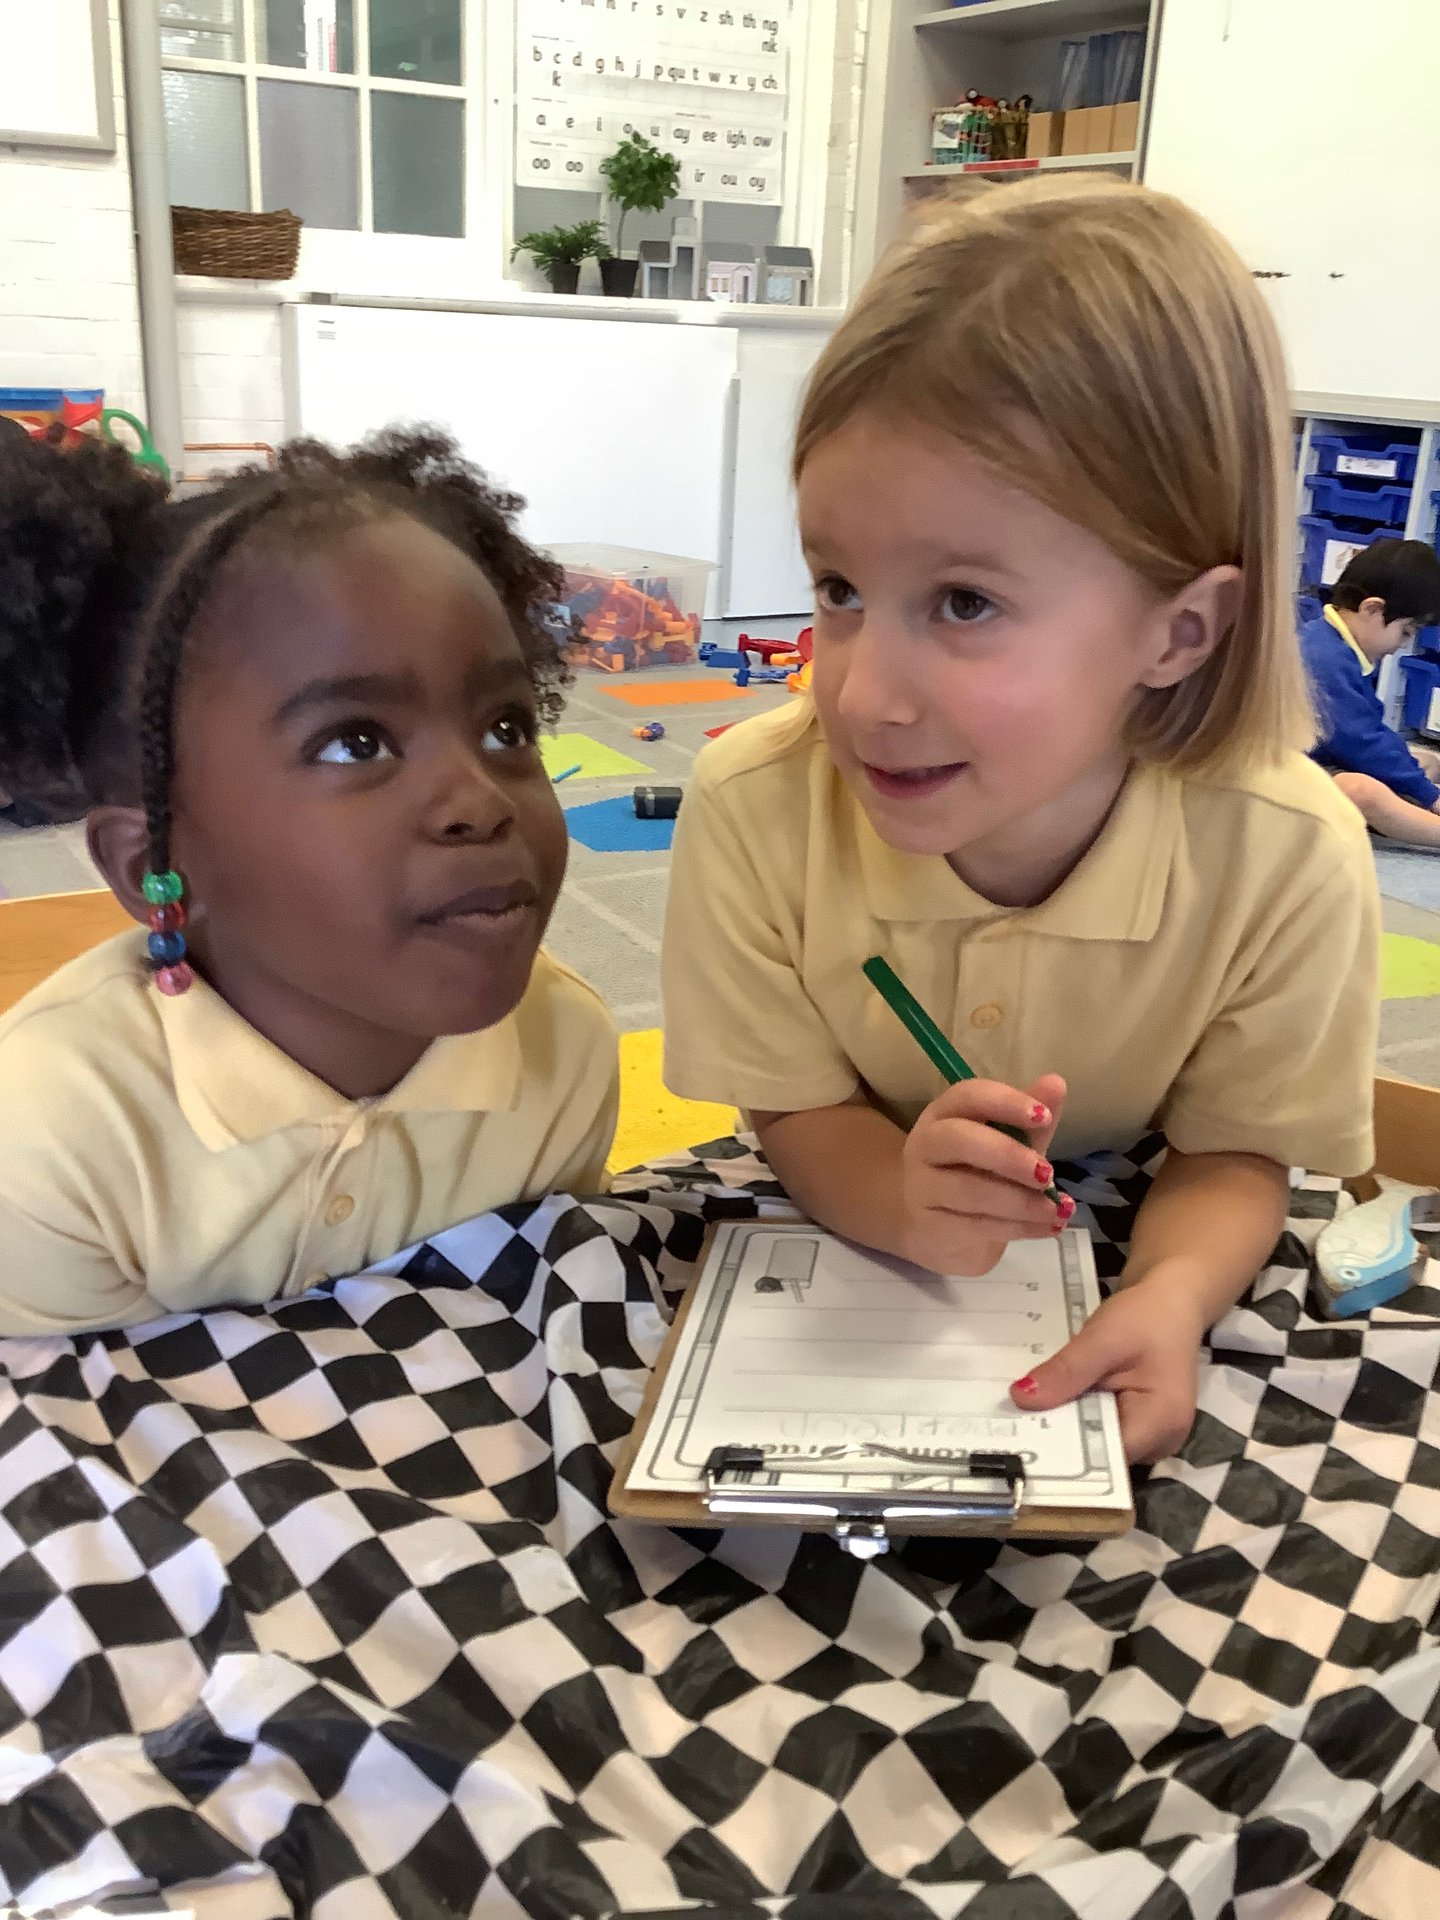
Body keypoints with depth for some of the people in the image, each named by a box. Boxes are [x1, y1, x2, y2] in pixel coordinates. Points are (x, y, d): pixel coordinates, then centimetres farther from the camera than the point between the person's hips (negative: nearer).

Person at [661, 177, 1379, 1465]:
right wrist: (906, 1202, -34)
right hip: (843, 1254, 3)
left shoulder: (1291, 860, -26)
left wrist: (1171, 1298, -32)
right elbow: (798, 1114, -12)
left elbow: (1234, 1152, -10)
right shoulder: (754, 806, -25)